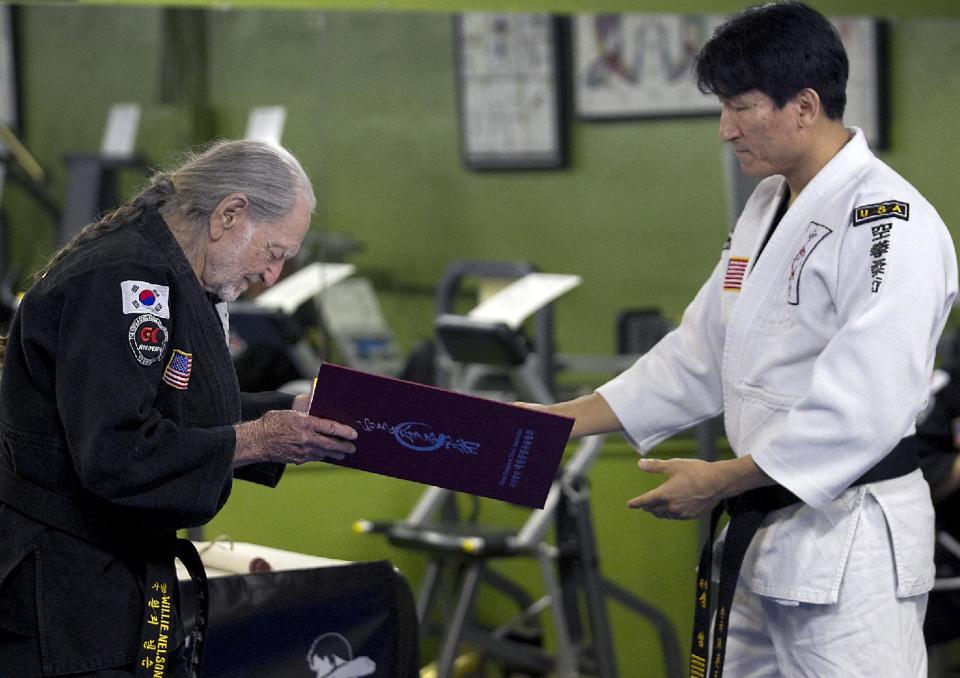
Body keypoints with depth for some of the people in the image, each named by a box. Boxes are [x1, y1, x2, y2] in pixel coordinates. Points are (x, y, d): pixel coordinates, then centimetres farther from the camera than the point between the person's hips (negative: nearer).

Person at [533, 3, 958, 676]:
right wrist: (562, 419, 8)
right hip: (762, 532, 10)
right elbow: (700, 357, 16)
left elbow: (865, 407, -25)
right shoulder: (768, 209, 13)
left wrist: (723, 480, -20)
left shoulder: (889, 223, -19)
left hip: (848, 541, -9)